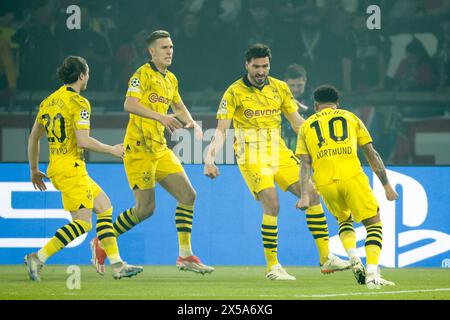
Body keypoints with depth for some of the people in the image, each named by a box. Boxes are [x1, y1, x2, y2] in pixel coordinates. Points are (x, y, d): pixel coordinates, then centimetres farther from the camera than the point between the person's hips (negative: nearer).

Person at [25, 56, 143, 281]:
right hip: (71, 167, -9)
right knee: (83, 223, -9)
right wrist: (112, 150, -6)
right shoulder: (79, 103, -11)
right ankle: (38, 258, -15)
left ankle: (116, 264, 11)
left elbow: (33, 138, 18)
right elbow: (83, 141, -19)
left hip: (56, 167, 9)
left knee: (104, 206, 14)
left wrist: (34, 170, 27)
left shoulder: (48, 102, 14)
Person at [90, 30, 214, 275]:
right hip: (139, 148, -8)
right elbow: (129, 104, -24)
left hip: (160, 149, 8)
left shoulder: (170, 79, 15)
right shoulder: (143, 75, -10)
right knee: (145, 209, -6)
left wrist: (193, 124, 10)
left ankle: (185, 255, 1)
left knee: (188, 195, -3)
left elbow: (179, 107, 30)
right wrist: (161, 117, -34)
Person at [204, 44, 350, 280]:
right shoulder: (235, 92, -6)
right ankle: (272, 267, -10)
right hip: (252, 157, -5)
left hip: (279, 153, 5)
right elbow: (221, 130, -10)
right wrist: (210, 158, -23)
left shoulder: (280, 88, 7)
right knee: (271, 205, -21)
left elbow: (297, 121, 12)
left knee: (312, 195, -3)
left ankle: (326, 258, 3)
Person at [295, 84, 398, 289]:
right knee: (374, 224, 8)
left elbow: (305, 163, 10)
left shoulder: (307, 126, 21)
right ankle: (372, 274, -11)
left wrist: (305, 195, 4)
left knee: (344, 221, 27)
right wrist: (387, 186, 18)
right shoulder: (351, 118, 19)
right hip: (352, 176, -2)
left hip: (325, 182, 2)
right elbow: (371, 154, 15)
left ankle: (353, 258, 1)